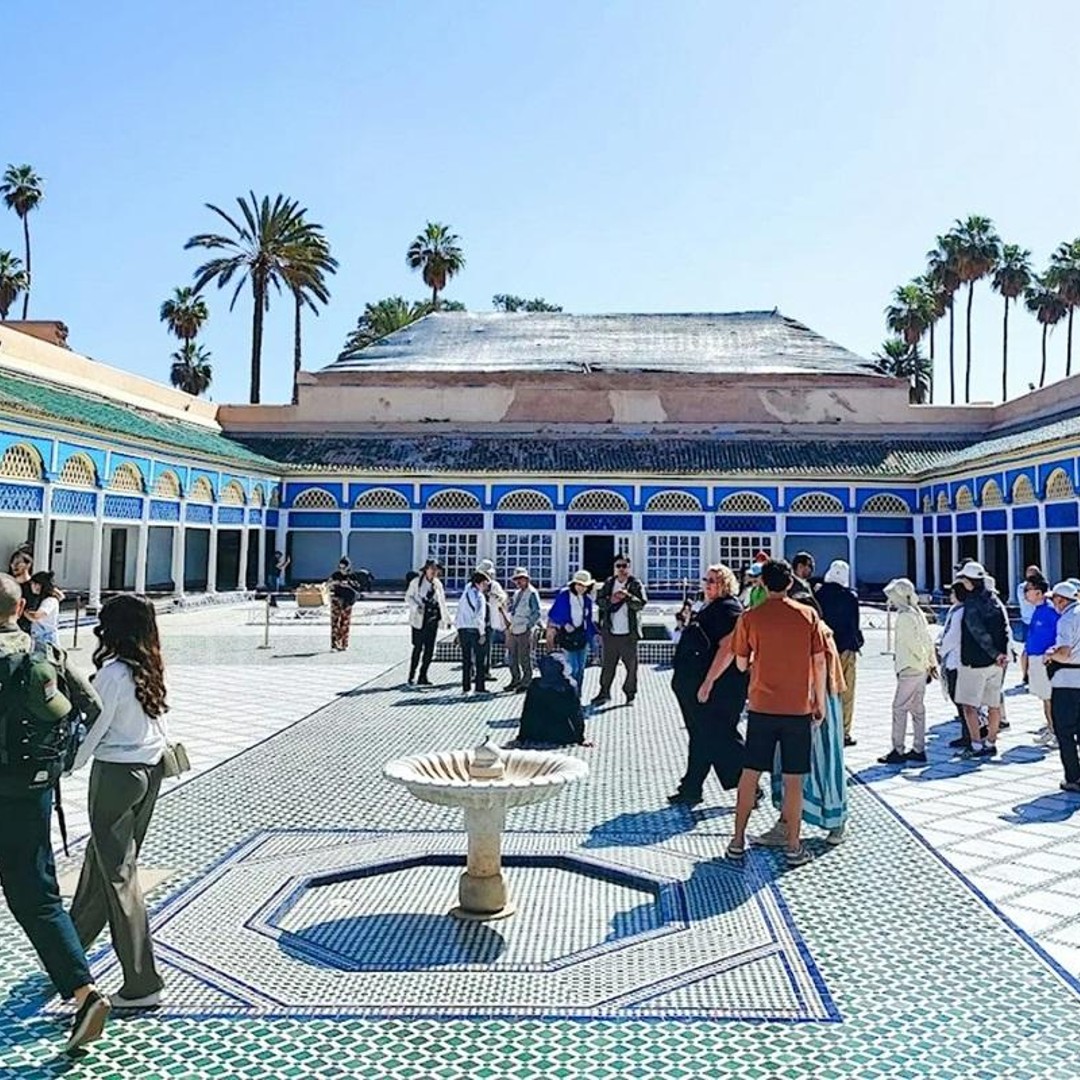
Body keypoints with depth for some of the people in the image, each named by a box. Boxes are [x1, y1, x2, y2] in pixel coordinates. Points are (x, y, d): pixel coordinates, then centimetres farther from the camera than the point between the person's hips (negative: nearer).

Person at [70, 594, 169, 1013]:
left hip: (116, 773, -8)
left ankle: (142, 985, 5)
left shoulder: (113, 672, -18)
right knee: (101, 857, 25)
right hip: (150, 770, 8)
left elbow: (93, 729, -14)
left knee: (118, 874, 0)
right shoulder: (150, 668, 4)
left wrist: (69, 765, 0)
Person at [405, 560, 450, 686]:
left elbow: (442, 602, 18)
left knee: (429, 649, 3)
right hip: (419, 619, -5)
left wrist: (447, 619, 16)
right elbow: (408, 597, 0)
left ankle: (423, 676, 11)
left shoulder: (438, 584, 12)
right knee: (418, 647, -5)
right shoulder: (416, 582, -2)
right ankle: (411, 676, 4)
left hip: (433, 619, 5)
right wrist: (416, 607, -18)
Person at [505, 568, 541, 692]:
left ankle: (526, 683, 6)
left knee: (525, 659, -3)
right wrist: (509, 605, 2)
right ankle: (516, 680, 25)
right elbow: (510, 611, 24)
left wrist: (528, 626, -19)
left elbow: (537, 613, -12)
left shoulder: (532, 593, -7)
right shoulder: (517, 593, 17)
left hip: (525, 631, -8)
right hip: (513, 630, 8)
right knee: (511, 658, 12)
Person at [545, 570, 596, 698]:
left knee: (580, 668, 9)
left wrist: (594, 635, 7)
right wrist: (564, 624, -16)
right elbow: (553, 614, -7)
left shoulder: (587, 599, 8)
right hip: (567, 635, -6)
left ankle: (577, 696, 17)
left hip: (582, 635, 6)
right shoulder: (563, 595, -8)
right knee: (573, 668, -12)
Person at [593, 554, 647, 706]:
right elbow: (599, 601, 5)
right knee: (607, 664, 9)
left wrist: (628, 596, -27)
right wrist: (611, 600, -14)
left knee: (631, 665, 3)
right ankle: (604, 692, 19)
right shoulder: (608, 583, 9)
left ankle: (630, 694, 13)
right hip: (610, 631, 2)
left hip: (629, 632, -2)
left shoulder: (636, 584, 0)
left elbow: (641, 603, -11)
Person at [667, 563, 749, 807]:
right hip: (697, 685, 10)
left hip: (718, 688, -10)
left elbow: (727, 649, -24)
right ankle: (691, 789, 21)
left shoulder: (728, 608, -15)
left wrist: (708, 682, -25)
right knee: (700, 737, 14)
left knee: (720, 737, -2)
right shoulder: (707, 607, 16)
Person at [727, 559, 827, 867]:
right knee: (793, 779, 7)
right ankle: (794, 847, 14)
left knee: (750, 774, 9)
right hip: (799, 708, 0)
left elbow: (741, 664, 2)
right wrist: (820, 702, 9)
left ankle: (738, 841, 16)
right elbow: (819, 662, 0)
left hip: (762, 707, 0)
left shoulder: (750, 618, -4)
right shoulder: (809, 615, -2)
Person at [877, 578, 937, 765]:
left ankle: (898, 751, -3)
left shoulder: (905, 616, -16)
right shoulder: (917, 613, 12)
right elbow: (928, 640, 15)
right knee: (917, 708, 12)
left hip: (910, 670, -9)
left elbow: (911, 644, -19)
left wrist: (927, 664, -9)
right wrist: (931, 663, 17)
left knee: (899, 708, -5)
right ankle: (919, 750, 16)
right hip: (920, 669, 9)